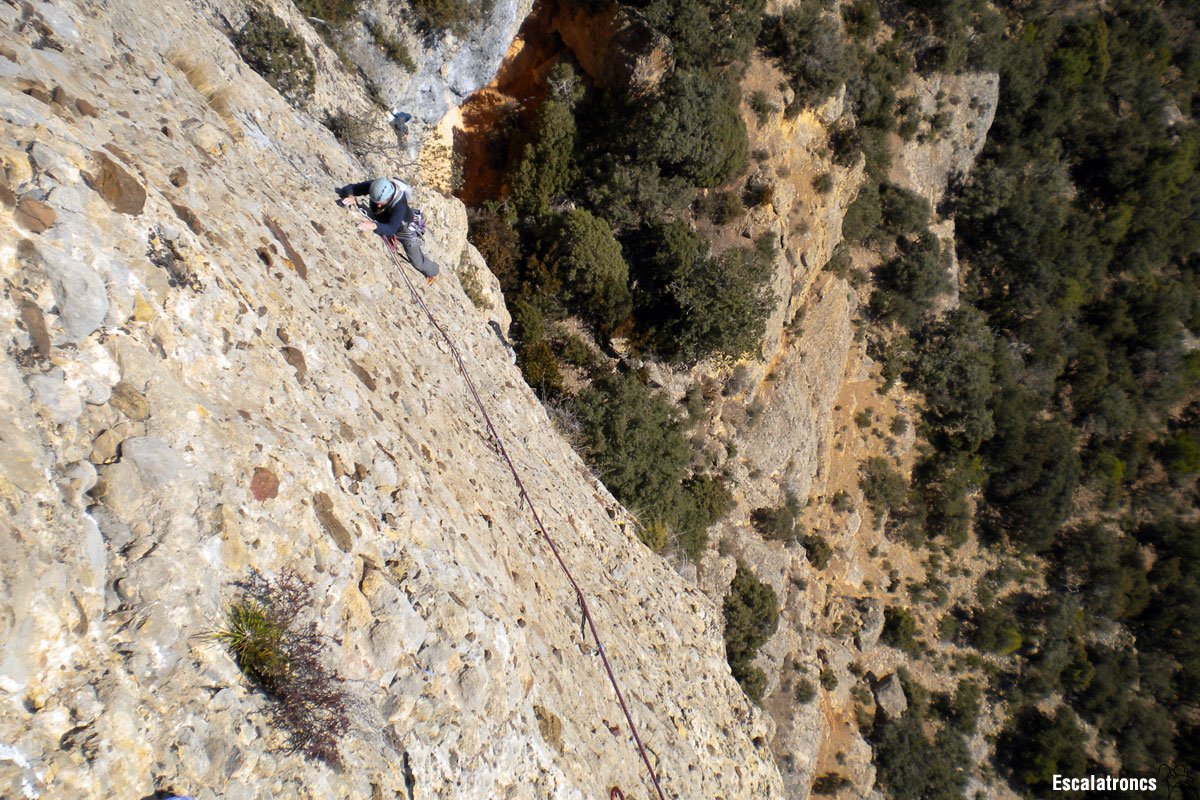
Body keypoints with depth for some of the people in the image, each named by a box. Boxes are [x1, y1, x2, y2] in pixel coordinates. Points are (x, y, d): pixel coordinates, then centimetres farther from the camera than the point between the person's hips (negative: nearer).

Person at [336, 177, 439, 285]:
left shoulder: (400, 203, -46)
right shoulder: (372, 186, -34)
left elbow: (391, 229, -54)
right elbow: (348, 188, -29)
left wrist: (374, 226, -74)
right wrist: (350, 196, -54)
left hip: (404, 227, -4)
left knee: (417, 262, 9)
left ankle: (432, 271, 43)